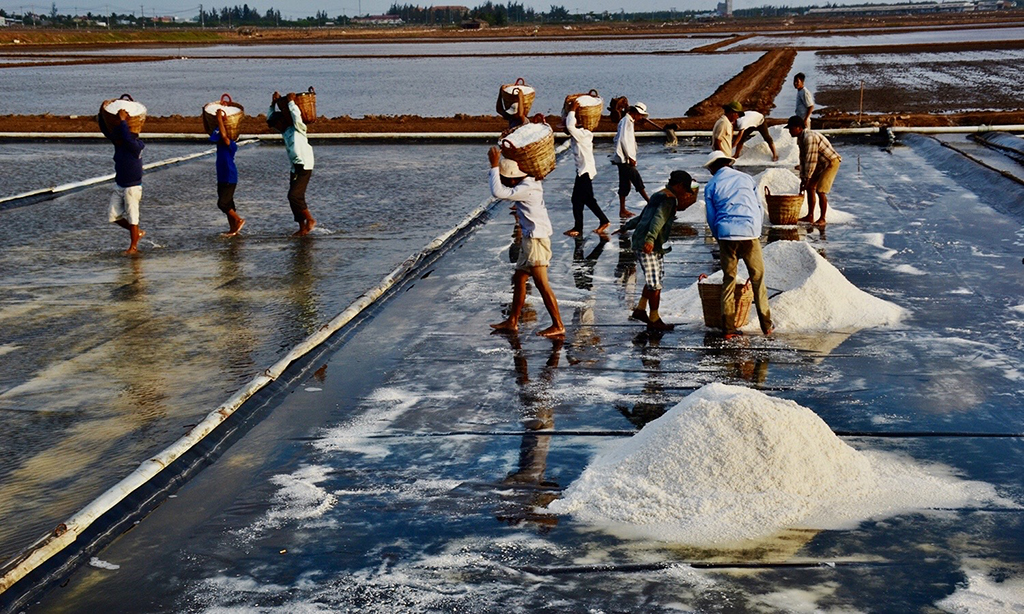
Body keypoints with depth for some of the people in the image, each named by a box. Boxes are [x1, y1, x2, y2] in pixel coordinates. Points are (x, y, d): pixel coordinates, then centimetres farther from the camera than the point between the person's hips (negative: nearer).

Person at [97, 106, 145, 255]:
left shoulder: (137, 146, -19)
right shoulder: (118, 143, 0)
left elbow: (128, 139, -39)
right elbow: (106, 131, 0)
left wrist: (123, 120, -35)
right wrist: (101, 114, -12)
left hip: (132, 188, -8)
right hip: (119, 187, 8)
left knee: (132, 217, -1)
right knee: (112, 215, 9)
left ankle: (133, 246, 12)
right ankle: (137, 232, 25)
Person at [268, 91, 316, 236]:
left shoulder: (298, 129, -5)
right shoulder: (285, 131, 16)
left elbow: (296, 114, -25)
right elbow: (270, 117, 26)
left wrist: (291, 101, -12)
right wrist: (274, 103, 14)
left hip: (304, 167, -9)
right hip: (294, 168, 9)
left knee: (294, 196, -17)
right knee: (296, 198, 5)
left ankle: (310, 220, -4)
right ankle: (302, 228, 8)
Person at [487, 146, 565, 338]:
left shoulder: (526, 189, -22)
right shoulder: (530, 182, 8)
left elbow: (498, 192, -30)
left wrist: (494, 165, -21)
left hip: (536, 239, -10)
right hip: (530, 238, 10)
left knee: (542, 284, -6)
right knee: (519, 279, 16)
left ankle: (558, 326, 0)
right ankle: (512, 322, 24)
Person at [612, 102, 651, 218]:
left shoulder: (628, 121, 19)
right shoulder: (626, 121, -12)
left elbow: (617, 139, 24)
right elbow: (623, 140, -20)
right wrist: (630, 157, -18)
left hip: (624, 160, 10)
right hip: (625, 160, -10)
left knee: (625, 185, 9)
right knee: (638, 181, -6)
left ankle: (622, 210, 10)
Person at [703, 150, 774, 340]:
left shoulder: (711, 186, 8)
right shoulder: (746, 178, 12)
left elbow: (711, 217, 9)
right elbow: (759, 208, 14)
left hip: (726, 235, 0)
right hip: (750, 233, 0)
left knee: (728, 280, 8)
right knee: (758, 278, 8)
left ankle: (728, 327, 5)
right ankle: (766, 325, 8)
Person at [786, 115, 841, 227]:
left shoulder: (810, 138, -28)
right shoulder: (800, 139, 4)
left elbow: (811, 160, -30)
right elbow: (803, 159, 7)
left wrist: (807, 179, -26)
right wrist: (802, 178, 2)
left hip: (831, 163, -10)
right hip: (821, 164, 10)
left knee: (820, 191, -14)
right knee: (810, 187, 9)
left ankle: (822, 219, -3)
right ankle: (810, 216, 16)